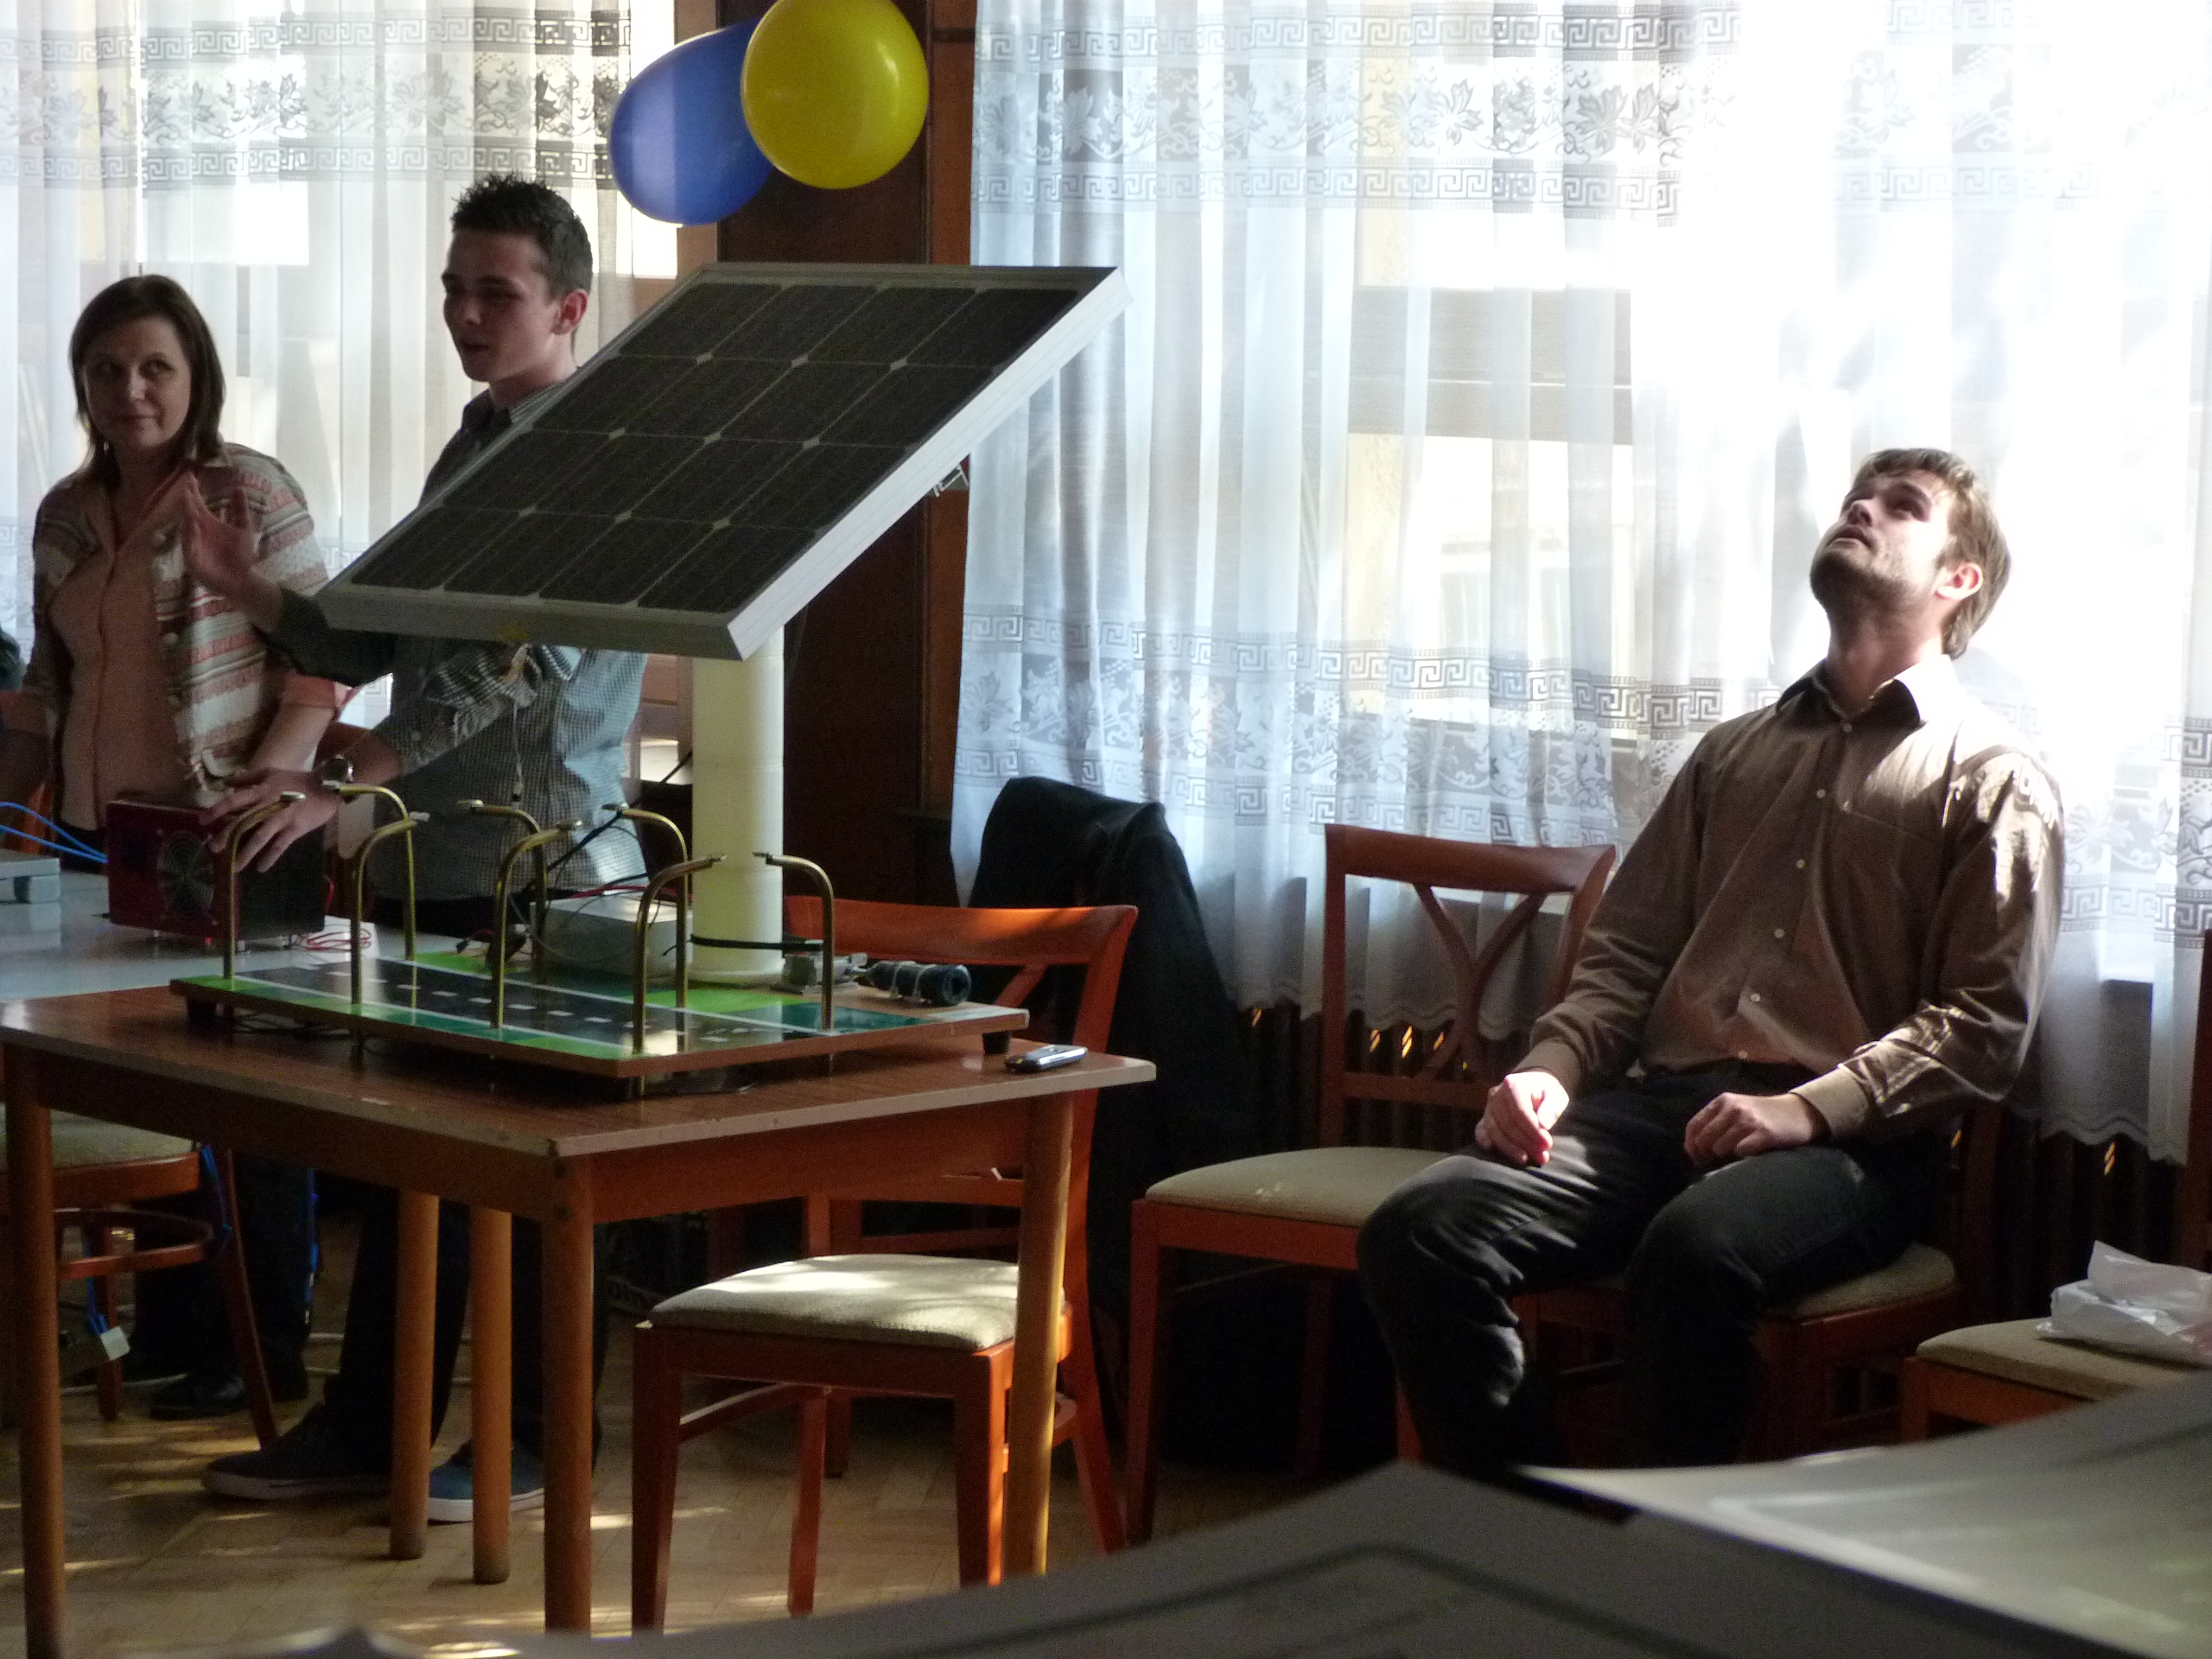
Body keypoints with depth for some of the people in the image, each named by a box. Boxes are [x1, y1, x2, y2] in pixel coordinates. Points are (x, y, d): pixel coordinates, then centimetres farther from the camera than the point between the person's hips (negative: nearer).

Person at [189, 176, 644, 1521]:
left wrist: (346, 778, -26)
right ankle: (366, 1423, 19)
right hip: (438, 859, 8)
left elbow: (516, 664, -22)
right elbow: (389, 645, 20)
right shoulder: (472, 450, 16)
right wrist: (259, 598, 4)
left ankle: (533, 1442, 10)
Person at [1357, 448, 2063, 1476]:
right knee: (1421, 1229, -22)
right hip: (1660, 1103, 5)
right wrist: (1553, 1065, 2)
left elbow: (1985, 1026, -2)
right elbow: (1628, 949, 23)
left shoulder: (1994, 780, 8)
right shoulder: (1735, 753, 27)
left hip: (1851, 1144, -5)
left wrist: (1808, 1108, -15)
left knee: (1695, 1247, -39)